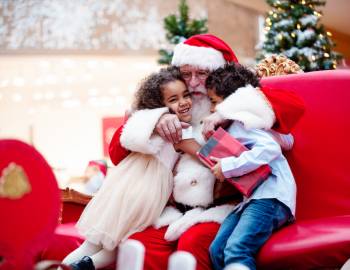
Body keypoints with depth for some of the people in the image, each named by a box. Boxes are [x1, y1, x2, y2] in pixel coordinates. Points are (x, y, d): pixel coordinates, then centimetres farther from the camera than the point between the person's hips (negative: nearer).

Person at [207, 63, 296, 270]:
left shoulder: (240, 123, -2)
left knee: (236, 249, -28)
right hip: (250, 198, 9)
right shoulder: (231, 129, 27)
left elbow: (270, 148, -17)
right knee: (217, 250, -10)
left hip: (270, 195, -9)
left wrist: (228, 167, -15)